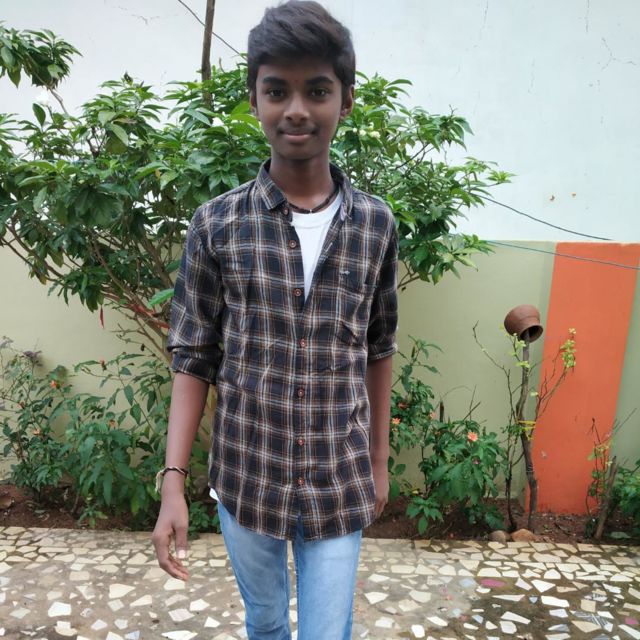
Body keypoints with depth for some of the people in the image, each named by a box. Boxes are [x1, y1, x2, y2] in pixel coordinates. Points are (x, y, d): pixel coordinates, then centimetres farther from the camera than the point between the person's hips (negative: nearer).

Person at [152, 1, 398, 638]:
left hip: (339, 485, 0)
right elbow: (193, 360, -5)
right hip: (246, 478, 1)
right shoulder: (217, 224, -9)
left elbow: (378, 351, 4)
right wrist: (172, 482, -9)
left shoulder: (375, 224, -5)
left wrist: (379, 458, 9)